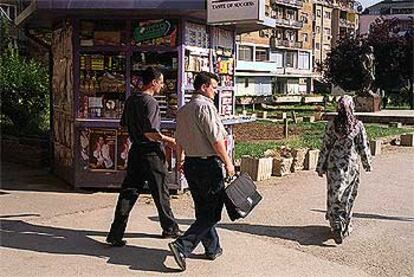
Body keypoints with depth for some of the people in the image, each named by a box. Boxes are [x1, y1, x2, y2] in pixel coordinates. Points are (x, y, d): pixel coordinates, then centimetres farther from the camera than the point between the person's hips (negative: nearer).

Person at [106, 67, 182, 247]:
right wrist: (168, 140, -12)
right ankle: (170, 228, 25)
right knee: (160, 193, 9)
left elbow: (124, 124, 20)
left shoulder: (131, 100, 10)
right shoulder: (150, 102, -16)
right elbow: (150, 132, -23)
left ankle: (116, 234, 3)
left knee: (128, 192, 6)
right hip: (151, 152, -7)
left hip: (135, 150, 7)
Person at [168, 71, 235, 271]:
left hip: (190, 164, 9)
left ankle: (213, 249, 27)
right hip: (208, 164, -9)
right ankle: (182, 246, -10)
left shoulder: (183, 110, 12)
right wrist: (228, 162, -11)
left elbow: (179, 139, 20)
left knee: (203, 210, 17)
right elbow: (216, 139, -18)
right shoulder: (205, 106, -15)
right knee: (212, 213, -2)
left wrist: (180, 160, 31)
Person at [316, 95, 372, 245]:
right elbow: (363, 147, -2)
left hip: (334, 166, 0)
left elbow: (325, 147, -3)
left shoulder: (332, 125, -7)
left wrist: (321, 167, 6)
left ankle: (336, 227, -7)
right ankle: (346, 227, 24)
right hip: (351, 166, 0)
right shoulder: (358, 125, -8)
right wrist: (367, 164, 13)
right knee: (348, 198, 14)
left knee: (334, 196, 6)